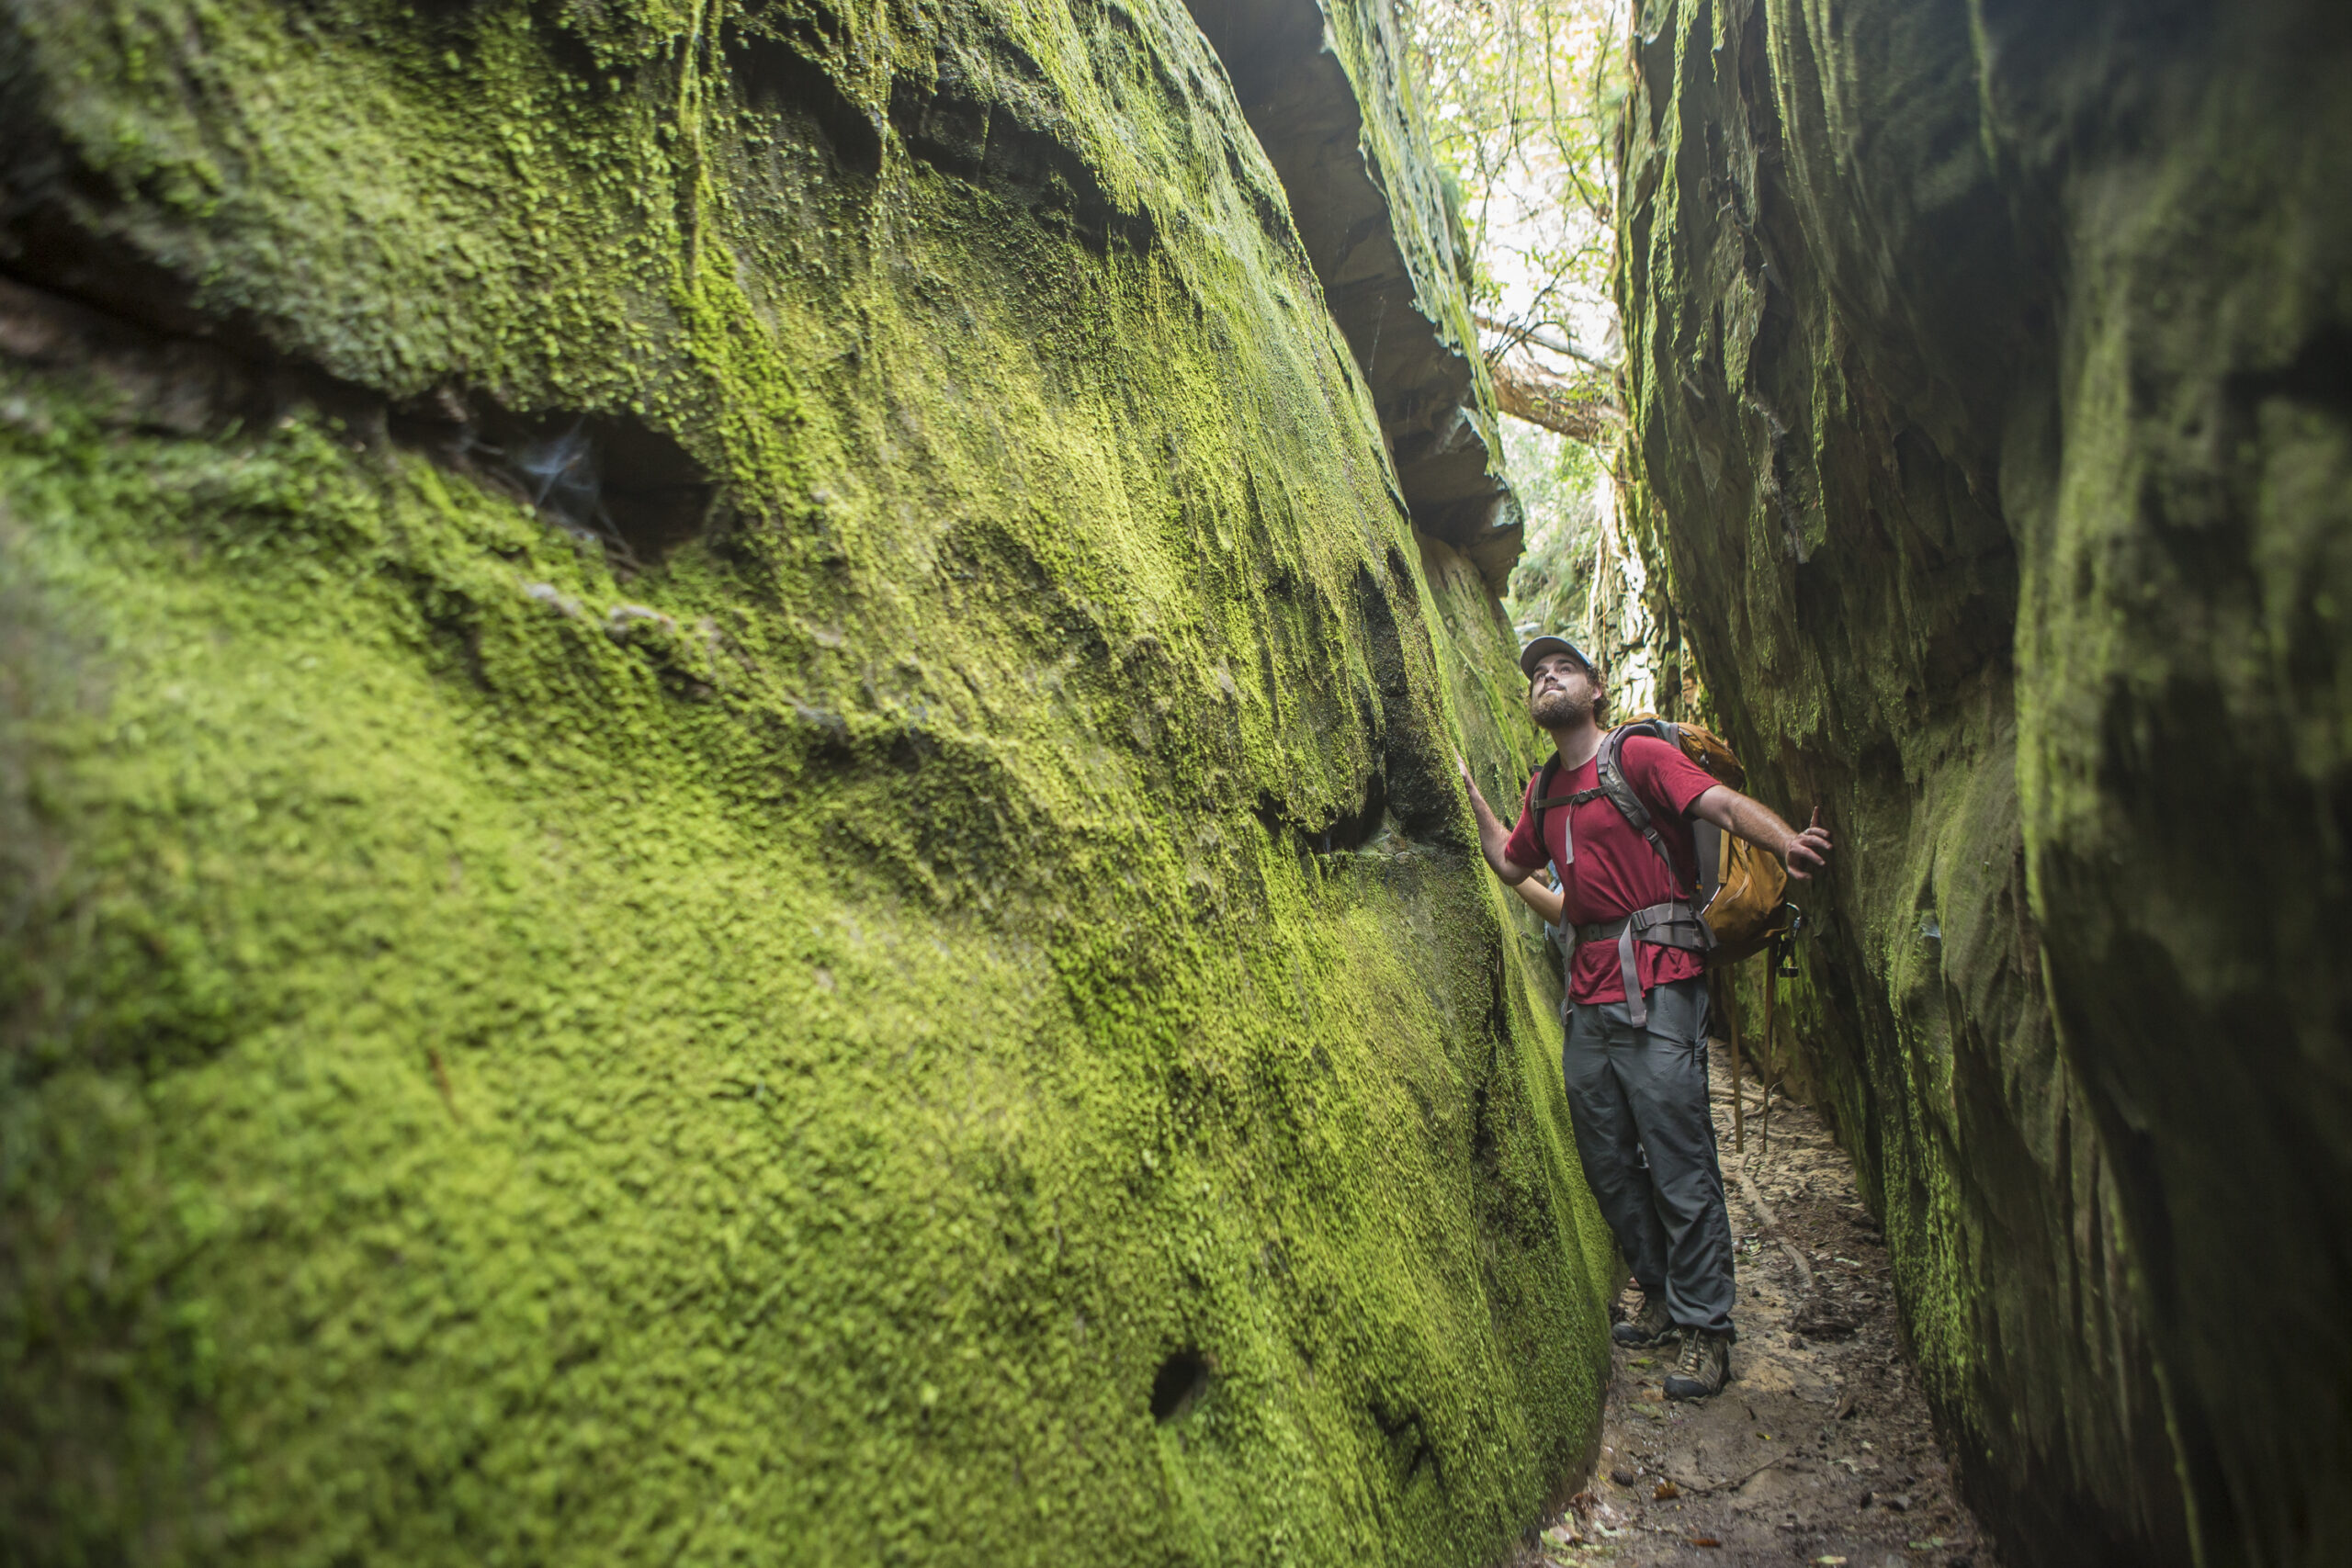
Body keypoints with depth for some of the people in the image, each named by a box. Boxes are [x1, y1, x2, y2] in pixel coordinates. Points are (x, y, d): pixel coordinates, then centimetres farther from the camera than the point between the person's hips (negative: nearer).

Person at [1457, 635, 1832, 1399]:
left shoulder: (1638, 755, -4)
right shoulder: (1545, 790, 16)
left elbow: (1723, 802, -17)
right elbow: (1510, 863, 30)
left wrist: (1786, 841, -36)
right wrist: (1469, 790, 25)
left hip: (1655, 988, -7)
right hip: (1589, 998, 7)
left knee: (1680, 1166, -4)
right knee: (1608, 1164, 13)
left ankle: (1705, 1329, 7)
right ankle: (1661, 1298, 29)